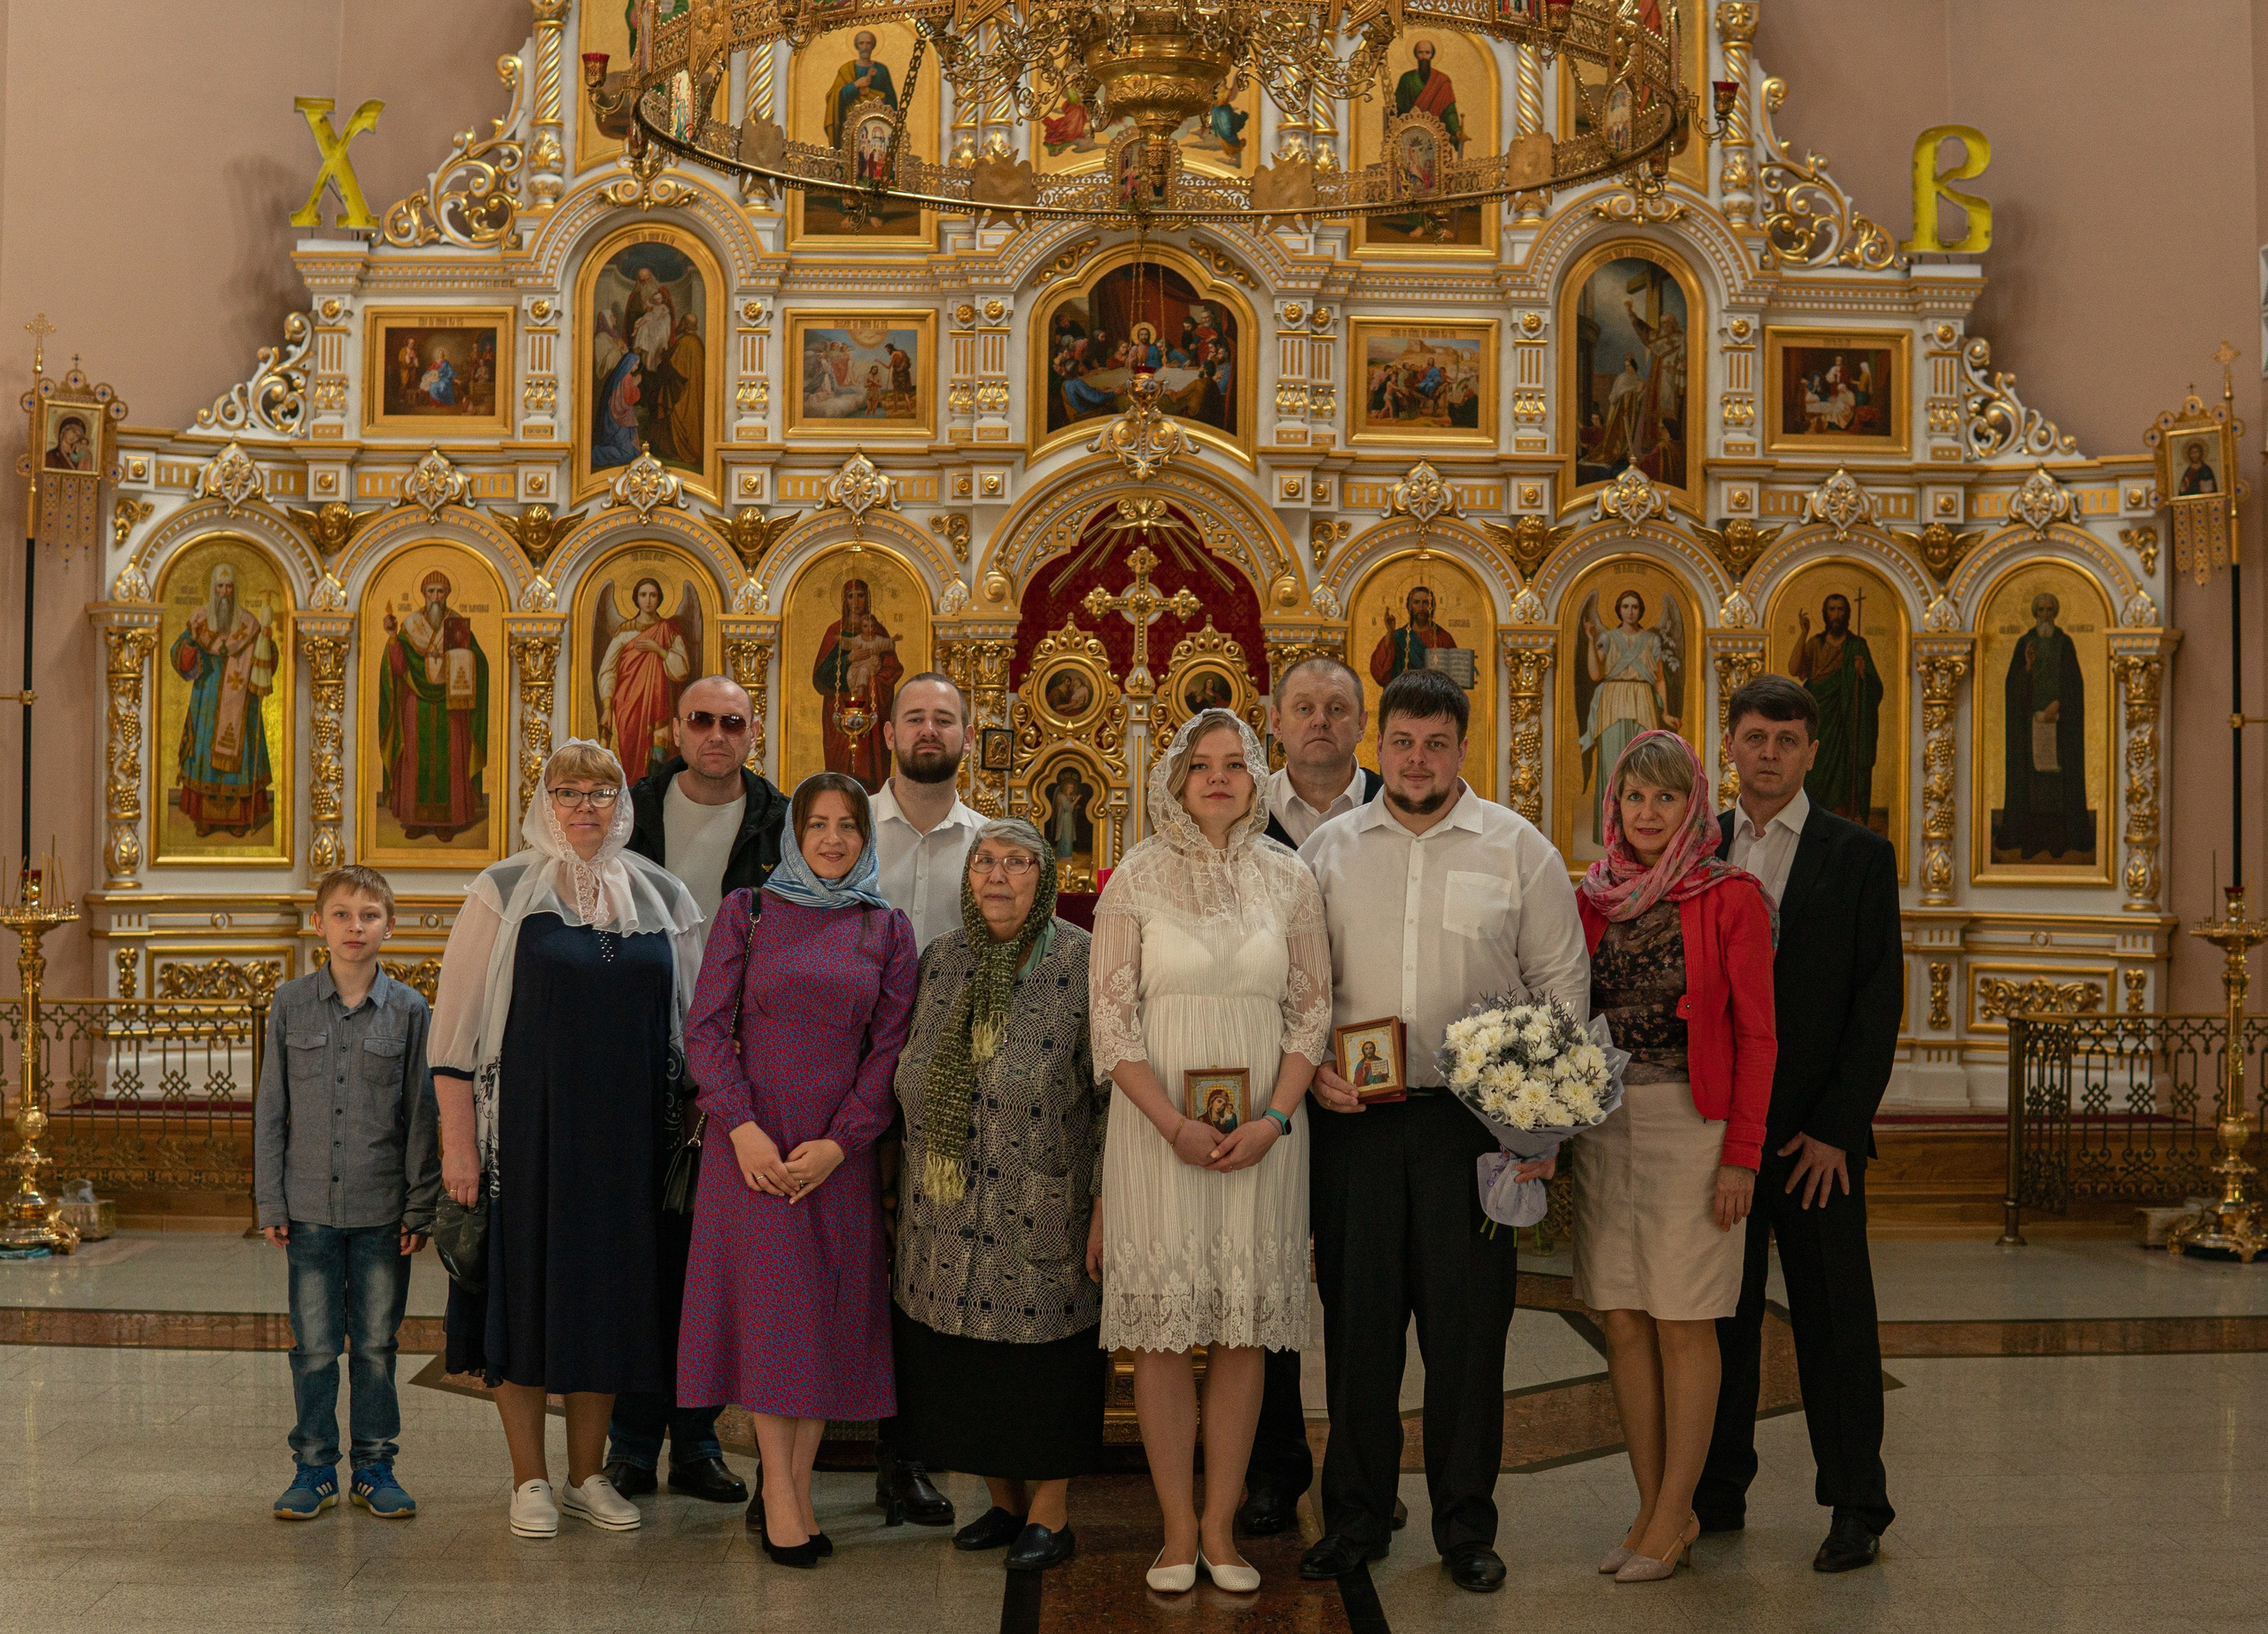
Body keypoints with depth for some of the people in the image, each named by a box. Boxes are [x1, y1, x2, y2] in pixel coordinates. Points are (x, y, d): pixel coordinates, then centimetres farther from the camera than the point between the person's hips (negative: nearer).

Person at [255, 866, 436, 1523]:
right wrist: (269, 1201, 2)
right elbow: (270, 1107, 5)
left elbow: (422, 1115, 2)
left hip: (383, 1207, 0)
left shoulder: (409, 1010, 0)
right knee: (314, 1345, 5)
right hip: (310, 1205, 0)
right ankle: (314, 1467, 18)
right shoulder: (291, 1004, 2)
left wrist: (420, 1205, -1)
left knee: (376, 1343, 8)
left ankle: (374, 1465, 19)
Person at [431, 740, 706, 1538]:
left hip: (625, 1135, 3)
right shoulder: (504, 892, -2)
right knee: (527, 1288, 3)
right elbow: (455, 1024, -4)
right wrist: (457, 1143, -10)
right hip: (528, 1130, -3)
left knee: (608, 1291, 8)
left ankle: (588, 1472, 22)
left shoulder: (662, 897, 7)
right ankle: (530, 1479, 16)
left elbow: (694, 1018, 12)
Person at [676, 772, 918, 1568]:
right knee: (771, 1305, -4)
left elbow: (890, 1048, 2)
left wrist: (839, 1143, -9)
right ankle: (779, 1494, 4)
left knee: (828, 1312, 3)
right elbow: (705, 1028, -1)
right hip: (753, 1139, -2)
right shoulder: (747, 912, 3)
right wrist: (742, 1128, -12)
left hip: (840, 1151, 2)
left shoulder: (887, 930, 7)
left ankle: (794, 1492, 12)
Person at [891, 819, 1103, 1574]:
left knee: (1042, 1357, 2)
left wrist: (1106, 1203, -12)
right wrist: (918, 1188, 13)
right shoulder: (941, 961, 7)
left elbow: (1112, 1090, -8)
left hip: (1041, 1214, -5)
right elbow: (914, 1079, 15)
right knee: (964, 1363, 10)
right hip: (949, 1217, 5)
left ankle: (1050, 1514, 17)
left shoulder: (1080, 964, -8)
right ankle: (1004, 1502, 28)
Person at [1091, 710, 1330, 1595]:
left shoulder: (1288, 878, 6)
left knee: (1244, 1328, 4)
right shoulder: (1138, 876, 1)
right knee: (1160, 1330, 0)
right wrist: (1175, 1124, -13)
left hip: (1263, 1132, 2)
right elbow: (1112, 1019, -2)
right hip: (1156, 1129, -1)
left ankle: (1221, 1527, 14)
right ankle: (1178, 1528, 12)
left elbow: (1312, 1013, 6)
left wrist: (1273, 1120, -8)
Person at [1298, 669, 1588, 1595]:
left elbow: (1562, 985, 4)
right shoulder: (1328, 850, 8)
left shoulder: (1519, 849, 3)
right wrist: (1311, 1066, -5)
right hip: (1353, 1116, 1)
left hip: (1474, 1118, -1)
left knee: (1467, 1325, 3)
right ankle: (1355, 1519, 20)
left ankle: (1466, 1528, 17)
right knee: (1357, 1319, 6)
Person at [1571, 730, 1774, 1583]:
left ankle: (1674, 1518, 10)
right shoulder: (1596, 898, 9)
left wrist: (1740, 1154, -11)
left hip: (1691, 1125, -5)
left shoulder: (1731, 897, -4)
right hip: (1605, 1123, 5)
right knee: (1624, 1322, 7)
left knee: (1683, 1325, 0)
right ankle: (1652, 1507, 18)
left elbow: (1755, 1035, -6)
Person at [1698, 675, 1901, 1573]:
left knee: (1833, 1317, 3)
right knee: (1719, 1313, 10)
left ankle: (1856, 1507, 13)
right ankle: (1717, 1492, 21)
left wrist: (1834, 1129, -10)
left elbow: (1879, 1003, -4)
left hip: (1815, 1130, -3)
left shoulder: (1860, 856, 0)